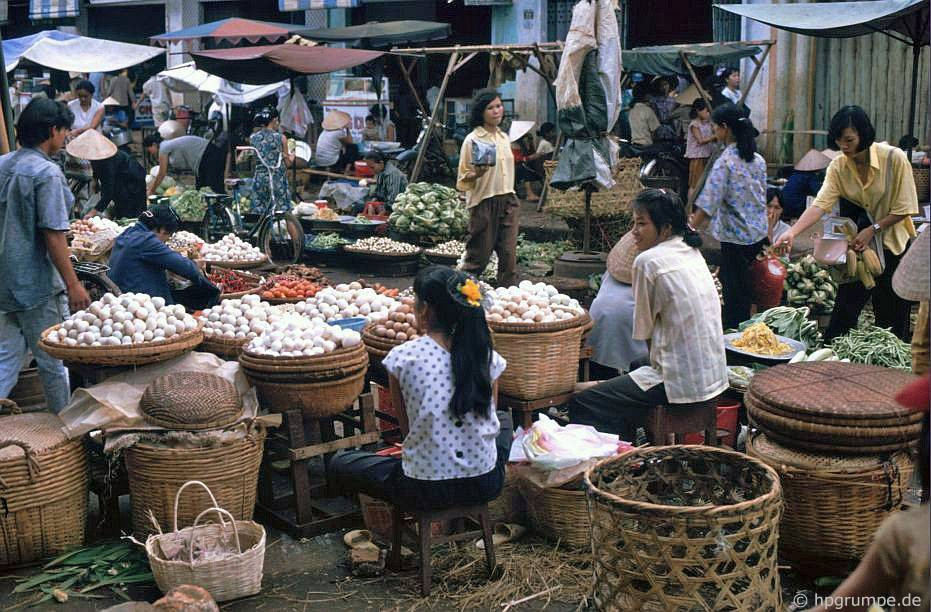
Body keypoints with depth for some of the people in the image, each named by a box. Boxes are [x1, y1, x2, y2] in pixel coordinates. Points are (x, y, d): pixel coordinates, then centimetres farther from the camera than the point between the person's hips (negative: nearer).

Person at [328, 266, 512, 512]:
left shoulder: (402, 357, -13)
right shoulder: (488, 356, -4)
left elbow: (407, 428, -2)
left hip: (426, 491, -3)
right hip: (485, 485, 3)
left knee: (340, 464, 22)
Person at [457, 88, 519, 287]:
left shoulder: (504, 137, 13)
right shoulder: (472, 140, -7)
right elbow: (463, 179, -5)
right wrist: (477, 174, -25)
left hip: (508, 201, 6)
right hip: (483, 203, -6)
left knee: (509, 255, 0)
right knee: (479, 257, -1)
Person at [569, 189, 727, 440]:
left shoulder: (649, 261, -14)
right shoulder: (692, 252, 10)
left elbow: (643, 331, -5)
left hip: (682, 383, -9)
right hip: (713, 375, 10)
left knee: (581, 403, -6)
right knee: (636, 365, 36)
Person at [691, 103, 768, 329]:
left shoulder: (725, 162, -17)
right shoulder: (758, 159, 6)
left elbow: (708, 205, -22)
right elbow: (762, 197, 13)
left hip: (735, 236, -7)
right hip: (759, 233, 7)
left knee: (734, 288, 1)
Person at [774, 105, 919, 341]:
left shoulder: (894, 158, -16)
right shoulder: (838, 167, -8)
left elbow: (904, 209, -11)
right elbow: (820, 204, -21)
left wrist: (872, 229, -20)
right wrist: (792, 232, -36)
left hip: (892, 244, -2)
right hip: (858, 244, 3)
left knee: (891, 317, 5)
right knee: (845, 306, 3)